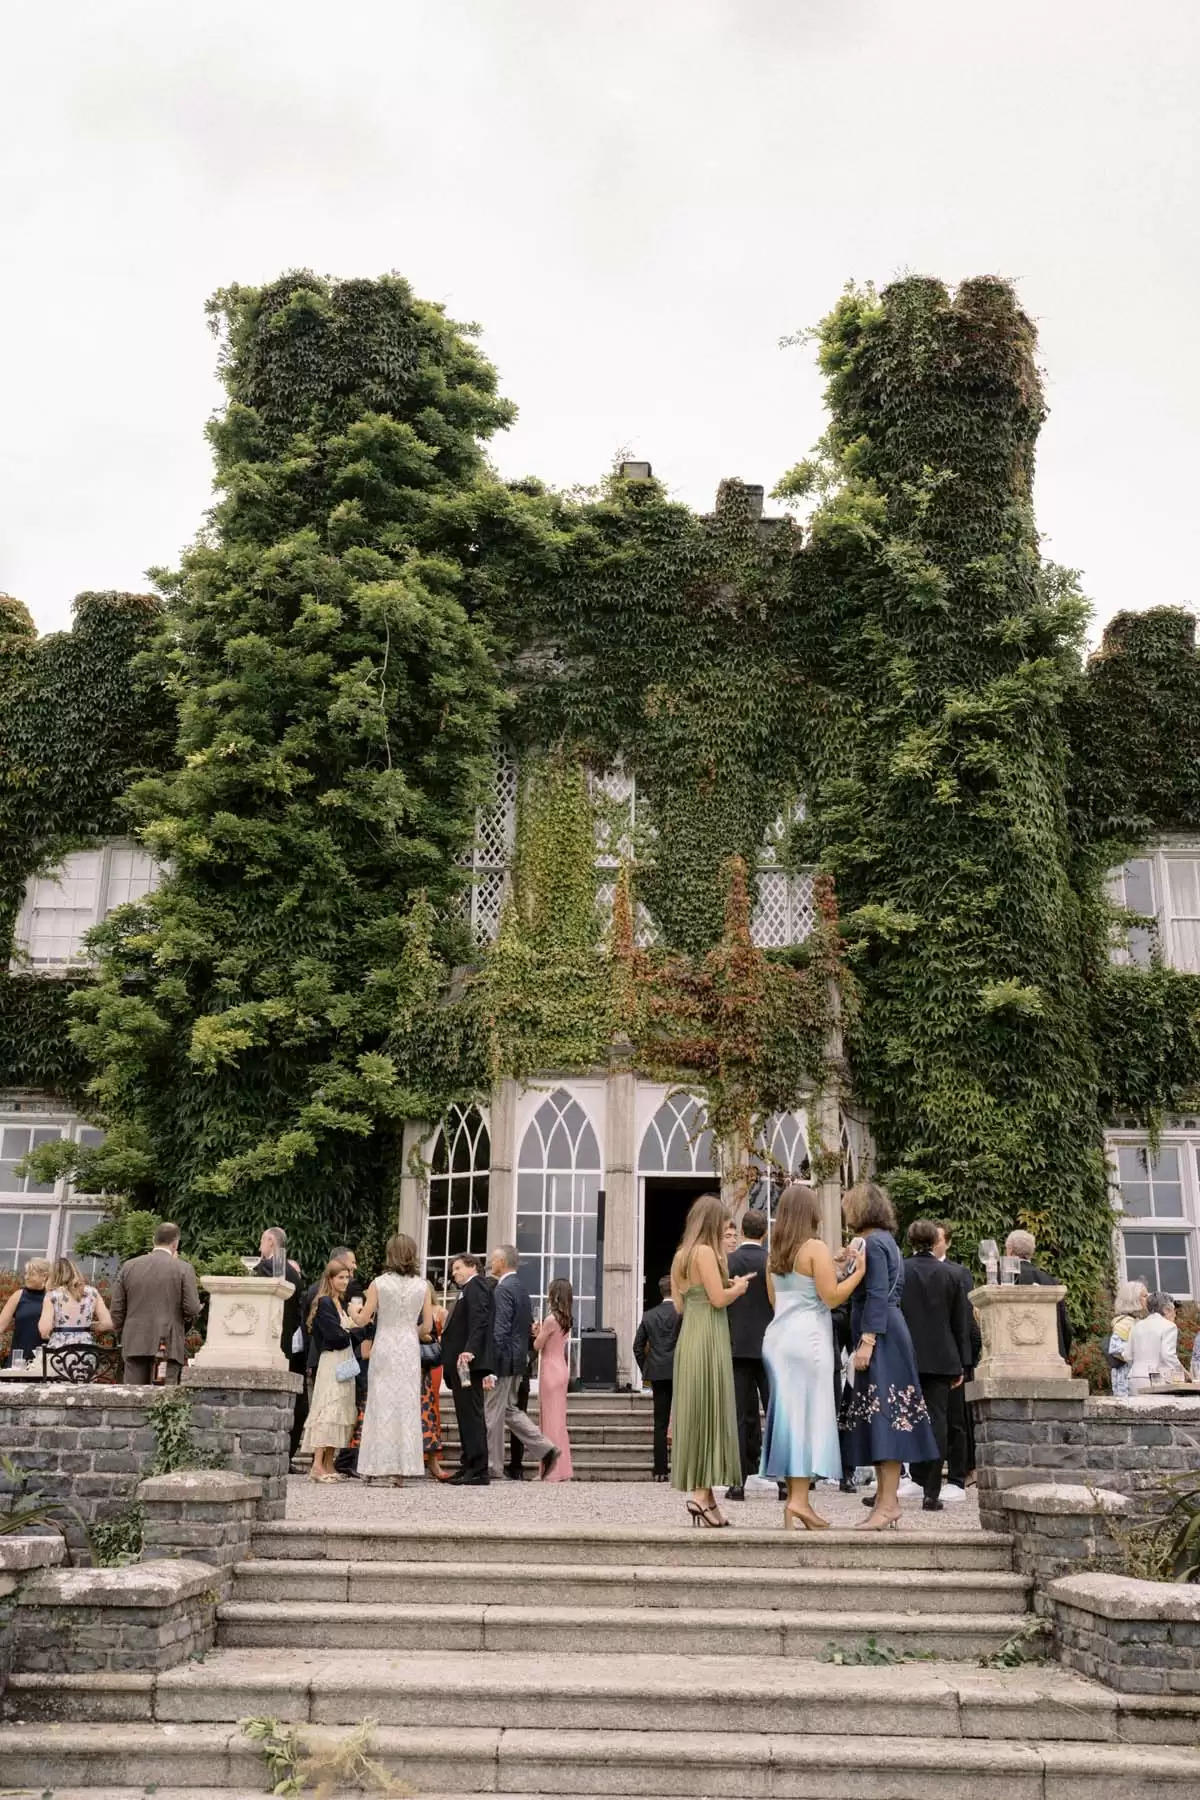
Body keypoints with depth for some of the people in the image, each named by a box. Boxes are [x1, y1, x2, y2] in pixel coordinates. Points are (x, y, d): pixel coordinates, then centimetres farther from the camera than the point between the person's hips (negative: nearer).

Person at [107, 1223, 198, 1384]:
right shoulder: (183, 1269, -4)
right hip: (169, 1347, -3)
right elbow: (192, 1310, -8)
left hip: (135, 1345, 3)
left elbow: (117, 1309, 8)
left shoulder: (128, 1266, 6)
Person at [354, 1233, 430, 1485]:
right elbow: (427, 1326, 3)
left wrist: (355, 1312, 17)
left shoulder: (379, 1283, -5)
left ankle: (378, 1467, 7)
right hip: (410, 1349, 1)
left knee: (382, 1404, 5)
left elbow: (362, 1321, -4)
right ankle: (401, 1469, 5)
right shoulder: (422, 1285, 1)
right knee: (407, 1405, 5)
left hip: (384, 1348, -1)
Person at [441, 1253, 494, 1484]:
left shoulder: (475, 1287, -7)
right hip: (460, 1364, 10)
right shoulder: (467, 1290, 24)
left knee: (471, 1415, -9)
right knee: (466, 1416, 12)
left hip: (468, 1362, -10)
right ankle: (468, 1466, 18)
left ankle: (478, 1471, -8)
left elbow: (479, 1322, -20)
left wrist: (469, 1350, -31)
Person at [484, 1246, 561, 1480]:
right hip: (518, 1359, 10)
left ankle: (493, 1468, 8)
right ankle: (546, 1449, 10)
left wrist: (490, 1364, -23)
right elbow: (529, 1325, 18)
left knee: (492, 1414, 1)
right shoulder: (520, 1286, 14)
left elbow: (500, 1329, -23)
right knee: (509, 1409, 17)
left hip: (504, 1360, -10)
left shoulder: (503, 1289, -16)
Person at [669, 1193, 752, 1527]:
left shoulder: (680, 1256, 15)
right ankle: (702, 1493, -7)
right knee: (710, 1412, -5)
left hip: (688, 1338, 8)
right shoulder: (706, 1252, -10)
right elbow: (719, 1299, -15)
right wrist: (738, 1287, 5)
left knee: (694, 1413, 9)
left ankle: (699, 1490, 11)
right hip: (709, 1339, -8)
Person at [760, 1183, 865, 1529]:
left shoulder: (775, 1253, 12)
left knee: (787, 1412, 9)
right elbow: (831, 1296, -13)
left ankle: (792, 1498, 12)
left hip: (777, 1336, 7)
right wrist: (858, 1272, -4)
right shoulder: (815, 1247, -9)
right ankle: (799, 1498, -8)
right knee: (809, 1413, -4)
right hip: (807, 1337, -7)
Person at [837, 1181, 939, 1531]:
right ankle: (886, 1498, 16)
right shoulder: (883, 1241, 17)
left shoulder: (874, 1243, -12)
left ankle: (887, 1503, -8)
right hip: (886, 1336, 10)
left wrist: (866, 1342, -22)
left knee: (883, 1419, -9)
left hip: (880, 1338, -10)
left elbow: (877, 1296, -19)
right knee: (882, 1422, 11)